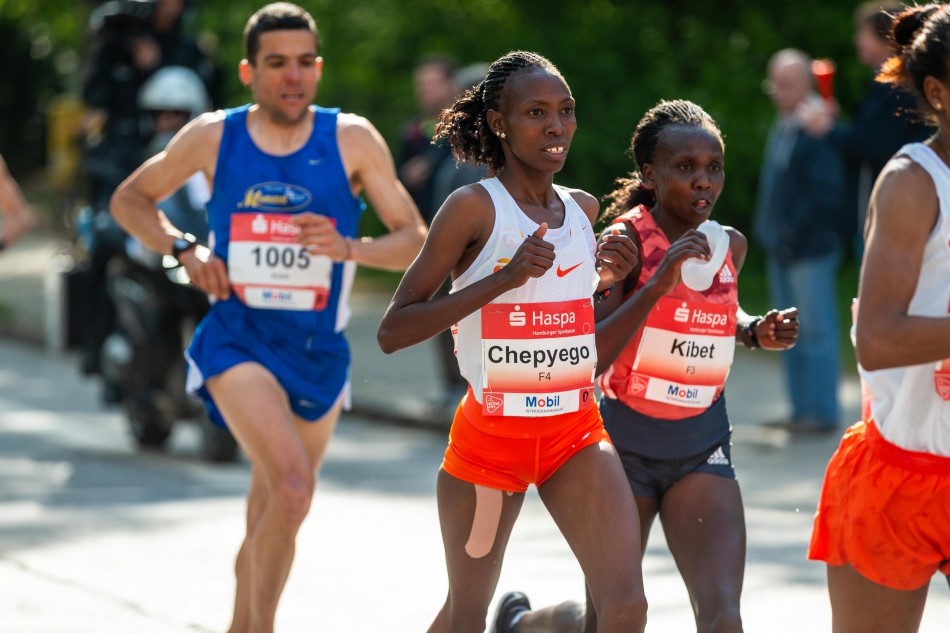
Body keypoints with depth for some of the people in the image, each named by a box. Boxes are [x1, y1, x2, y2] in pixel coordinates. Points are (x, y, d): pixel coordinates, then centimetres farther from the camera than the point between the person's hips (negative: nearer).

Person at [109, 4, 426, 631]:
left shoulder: (353, 139, -3)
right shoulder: (213, 137, -2)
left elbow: (416, 241, -3)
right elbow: (130, 198, 12)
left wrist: (347, 247, -22)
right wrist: (184, 249, -5)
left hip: (319, 351, 3)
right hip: (239, 340, -3)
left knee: (270, 519, 16)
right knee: (292, 485, -26)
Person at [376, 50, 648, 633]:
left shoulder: (584, 210, 5)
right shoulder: (473, 207, -11)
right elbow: (393, 332, -16)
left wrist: (604, 280, 0)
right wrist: (503, 279, -23)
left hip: (576, 431, 4)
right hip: (491, 434, -4)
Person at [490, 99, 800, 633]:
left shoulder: (731, 246, 2)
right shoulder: (626, 239, -14)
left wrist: (758, 331, 5)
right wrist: (658, 282, -34)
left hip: (703, 445, 4)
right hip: (627, 439, -4)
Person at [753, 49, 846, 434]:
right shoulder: (782, 126, 14)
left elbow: (825, 192, -20)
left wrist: (794, 230, -18)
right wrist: (767, 229, 15)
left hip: (809, 248, -10)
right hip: (782, 250, 10)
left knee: (816, 332, -4)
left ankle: (821, 413, 0)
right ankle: (801, 411, 20)